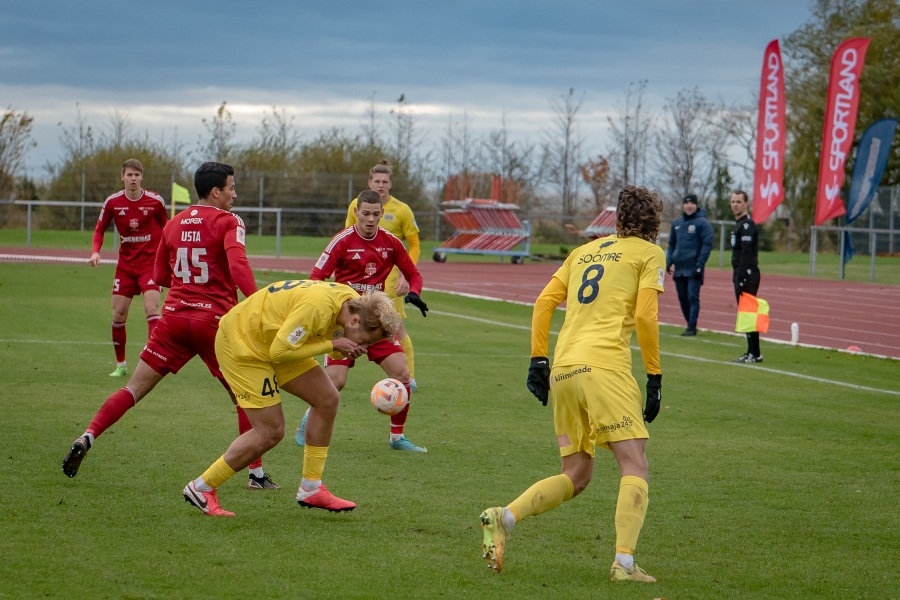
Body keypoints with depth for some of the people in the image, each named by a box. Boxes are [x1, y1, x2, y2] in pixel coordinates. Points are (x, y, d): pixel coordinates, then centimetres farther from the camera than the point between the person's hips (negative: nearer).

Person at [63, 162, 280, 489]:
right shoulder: (228, 222, -4)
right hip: (214, 321, -4)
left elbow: (160, 275, 19)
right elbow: (238, 266, -21)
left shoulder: (174, 224, 12)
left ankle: (87, 438, -11)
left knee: (134, 389, 6)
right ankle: (257, 474, 11)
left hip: (174, 317, 4)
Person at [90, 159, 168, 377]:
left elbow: (165, 228, 8)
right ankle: (120, 365, 17)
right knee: (118, 314, 2)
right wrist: (95, 251, -9)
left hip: (150, 262, -3)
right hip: (125, 264, 3)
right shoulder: (113, 202, -4)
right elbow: (100, 229, 8)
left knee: (151, 308, -19)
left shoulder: (155, 201, -8)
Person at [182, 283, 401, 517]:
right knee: (271, 432, -9)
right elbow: (280, 351, -29)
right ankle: (201, 488, 6)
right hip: (240, 342, -10)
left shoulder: (353, 301, -8)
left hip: (272, 343, 10)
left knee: (327, 399, 1)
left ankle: (310, 490, 10)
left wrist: (351, 348, -15)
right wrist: (332, 345, -26)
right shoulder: (317, 307, -35)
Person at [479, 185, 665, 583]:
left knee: (576, 477, 13)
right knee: (635, 468, -3)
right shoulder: (649, 253, 7)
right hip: (604, 365, -6)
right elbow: (644, 316, -4)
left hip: (563, 369, 6)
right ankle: (624, 562, -17)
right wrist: (654, 377, 0)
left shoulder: (585, 251, 24)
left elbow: (544, 302, 18)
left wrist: (538, 360, 19)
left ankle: (504, 517, -6)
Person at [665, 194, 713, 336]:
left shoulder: (702, 223, -4)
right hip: (679, 268, 6)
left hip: (693, 269, -6)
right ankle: (690, 324, 18)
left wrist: (700, 265, -15)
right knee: (682, 298, 8)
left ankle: (692, 327, -9)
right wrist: (669, 262, 7)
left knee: (693, 297, -9)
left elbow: (707, 245, -9)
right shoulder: (677, 223, 14)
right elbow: (671, 244, 20)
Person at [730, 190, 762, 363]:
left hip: (747, 275, -10)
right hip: (741, 274, 10)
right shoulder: (739, 224, 18)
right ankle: (752, 352, 15)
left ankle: (755, 353, -9)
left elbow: (746, 254, -21)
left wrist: (741, 277, -24)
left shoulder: (747, 225, -13)